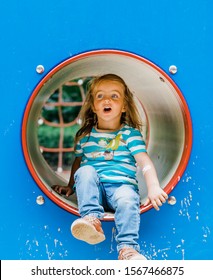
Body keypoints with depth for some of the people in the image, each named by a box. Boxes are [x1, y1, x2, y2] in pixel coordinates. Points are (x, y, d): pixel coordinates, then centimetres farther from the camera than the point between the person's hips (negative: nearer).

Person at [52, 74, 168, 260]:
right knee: (86, 171, -30)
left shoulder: (131, 133, 9)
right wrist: (71, 187, 23)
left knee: (127, 201, -35)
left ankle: (128, 248, -45)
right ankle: (92, 218, -44)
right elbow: (78, 162, 30)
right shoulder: (84, 136, 18)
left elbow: (144, 162, -3)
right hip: (92, 188, 2)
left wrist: (154, 187, -18)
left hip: (122, 185, -2)